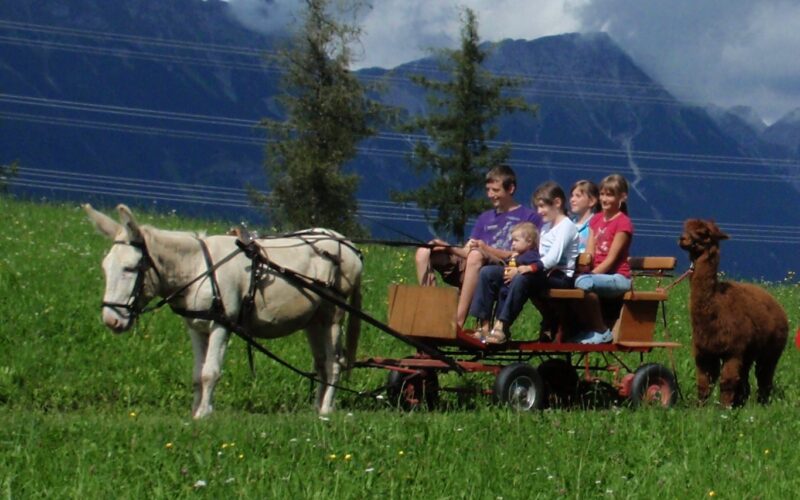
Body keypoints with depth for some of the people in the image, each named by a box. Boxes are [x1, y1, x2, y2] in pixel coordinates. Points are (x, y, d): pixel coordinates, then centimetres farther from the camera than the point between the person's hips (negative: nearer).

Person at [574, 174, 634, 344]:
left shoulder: (623, 223, -7)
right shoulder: (596, 219, 16)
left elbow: (611, 259, -14)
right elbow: (588, 255, 9)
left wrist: (589, 274, -21)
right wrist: (580, 271, -10)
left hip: (617, 277, -7)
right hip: (598, 274, 7)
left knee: (584, 283, -35)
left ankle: (601, 332, -21)